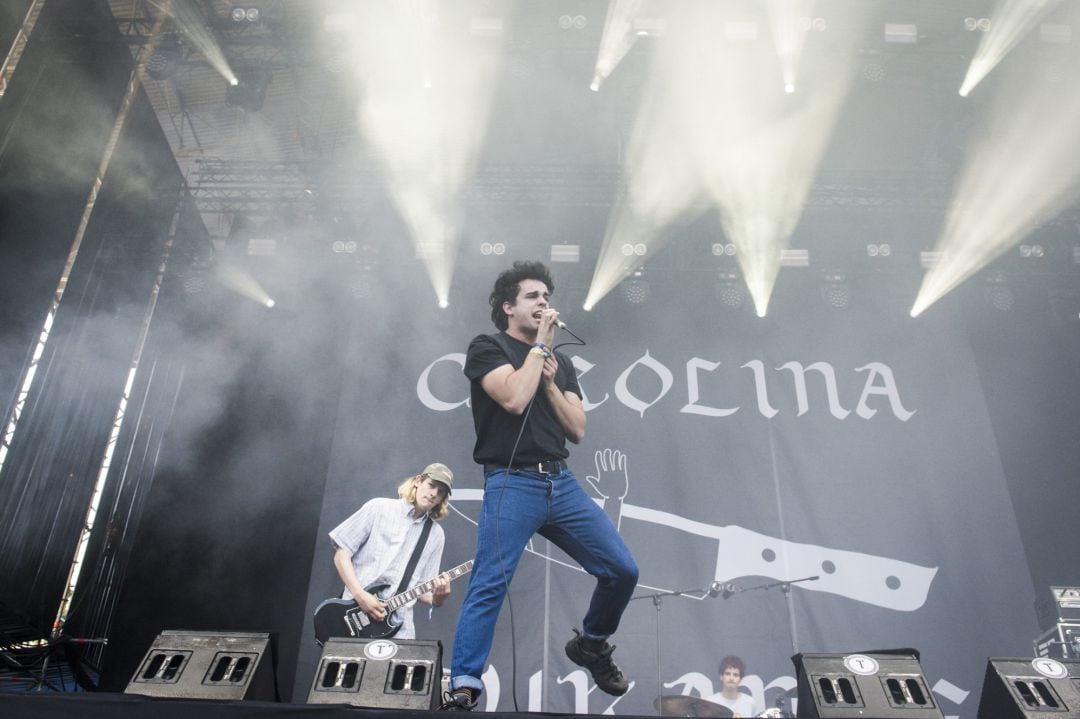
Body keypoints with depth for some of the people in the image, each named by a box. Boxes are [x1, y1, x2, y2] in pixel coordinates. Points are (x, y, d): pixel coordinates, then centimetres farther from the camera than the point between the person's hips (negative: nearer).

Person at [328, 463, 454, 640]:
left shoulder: (435, 534, 10)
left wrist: (437, 598, -10)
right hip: (354, 614, -2)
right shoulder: (379, 508, 2)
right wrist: (360, 595, -11)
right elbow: (341, 553, 0)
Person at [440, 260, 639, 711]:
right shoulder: (487, 348, 3)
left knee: (622, 570, 2)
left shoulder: (561, 363, 20)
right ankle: (463, 687, -7)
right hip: (512, 484, -5)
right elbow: (515, 398, -16)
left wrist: (550, 384, -2)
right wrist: (540, 343, -6)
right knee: (489, 585, -15)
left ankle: (590, 644, 26)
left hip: (562, 483, 6)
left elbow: (578, 430, 11)